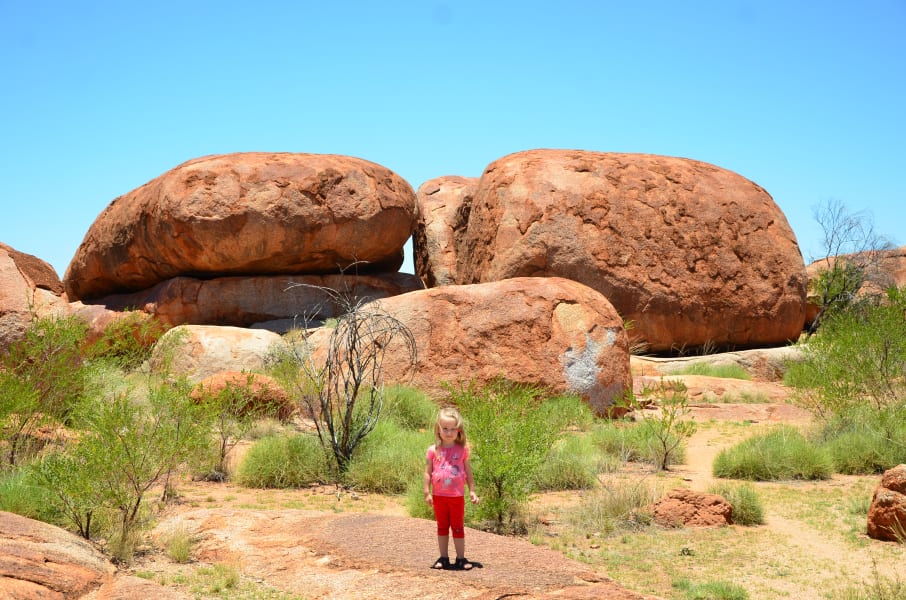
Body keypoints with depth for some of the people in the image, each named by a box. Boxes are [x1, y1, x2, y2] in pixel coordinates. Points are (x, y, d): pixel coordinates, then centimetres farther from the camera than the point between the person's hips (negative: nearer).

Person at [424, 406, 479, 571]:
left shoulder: (462, 450, -2)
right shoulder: (433, 450, -3)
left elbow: (468, 472, 5)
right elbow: (428, 472, 1)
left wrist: (472, 491, 3)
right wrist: (427, 492, -3)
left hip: (457, 496, -1)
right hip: (439, 496, 1)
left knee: (458, 527, 7)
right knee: (442, 527, 11)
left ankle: (461, 558, 13)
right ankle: (443, 558, 19)